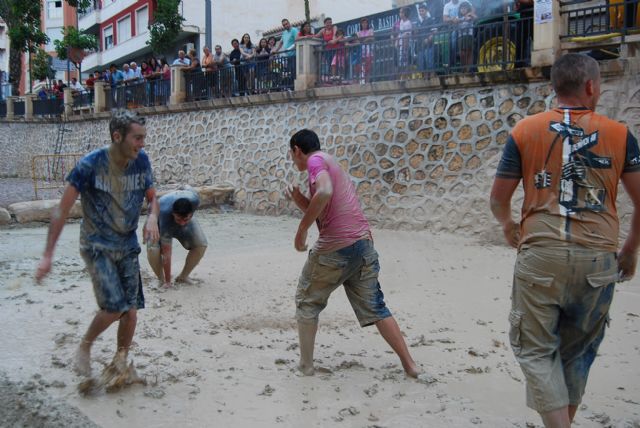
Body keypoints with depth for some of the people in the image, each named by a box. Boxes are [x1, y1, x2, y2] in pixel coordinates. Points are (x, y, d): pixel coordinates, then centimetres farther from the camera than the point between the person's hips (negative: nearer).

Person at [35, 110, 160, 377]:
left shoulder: (141, 161, -6)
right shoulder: (91, 164, -18)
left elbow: (152, 197, 9)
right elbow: (62, 210, -15)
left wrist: (152, 217, -15)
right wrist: (48, 255, -17)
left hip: (128, 247, 4)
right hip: (97, 246, -4)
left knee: (131, 312, 2)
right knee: (115, 307, -17)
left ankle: (120, 362, 25)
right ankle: (85, 346, 13)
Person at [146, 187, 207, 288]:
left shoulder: (194, 199, -39)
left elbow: (187, 188, -11)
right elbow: (166, 254, -38)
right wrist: (167, 281, -33)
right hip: (158, 220, -4)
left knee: (201, 245, -17)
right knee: (152, 249, -30)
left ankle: (183, 277, 4)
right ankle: (162, 280, -4)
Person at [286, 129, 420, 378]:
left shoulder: (316, 160, -3)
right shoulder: (333, 165, 26)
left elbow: (324, 192, -25)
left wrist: (301, 230, -18)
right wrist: (299, 201, 15)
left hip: (335, 249, -8)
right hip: (364, 244, 8)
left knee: (306, 303, 12)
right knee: (374, 308, 14)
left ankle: (306, 365, 17)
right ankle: (409, 364, 12)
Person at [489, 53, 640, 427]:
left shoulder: (526, 131, 1)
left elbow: (499, 198, 4)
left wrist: (508, 225, 26)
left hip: (541, 255, -2)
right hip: (598, 259, 2)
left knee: (537, 351, 9)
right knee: (578, 352, 19)